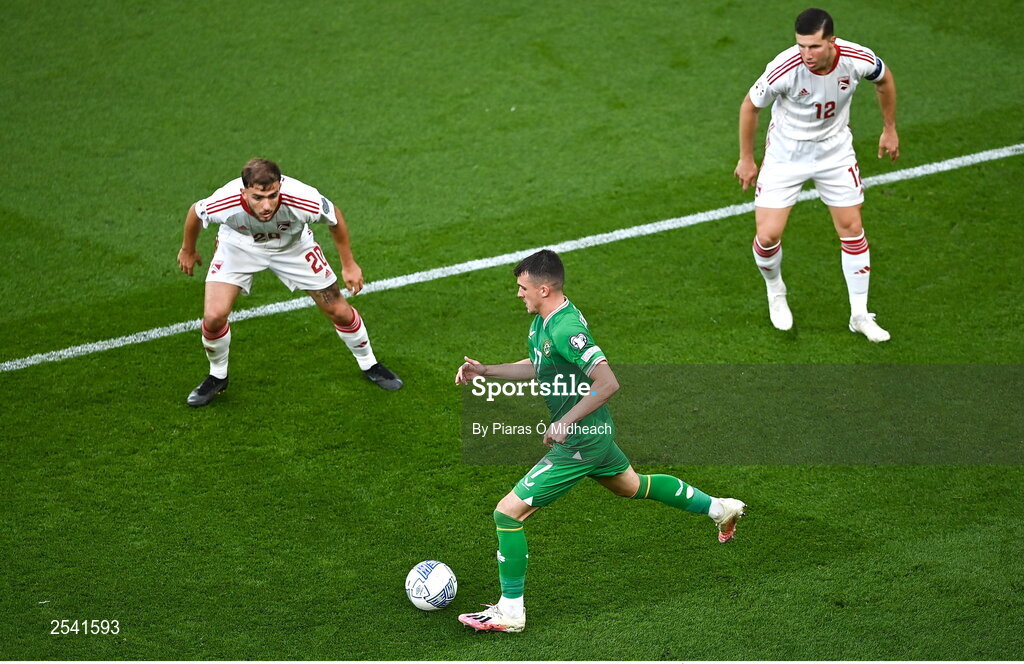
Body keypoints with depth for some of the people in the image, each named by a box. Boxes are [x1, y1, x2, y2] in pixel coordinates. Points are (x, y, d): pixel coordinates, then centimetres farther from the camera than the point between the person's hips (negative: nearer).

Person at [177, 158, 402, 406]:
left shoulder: (303, 201, -40)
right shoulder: (224, 204, -39)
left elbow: (335, 217, -16)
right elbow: (195, 212, -13)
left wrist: (348, 264, -4)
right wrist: (188, 250, 5)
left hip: (293, 246, 0)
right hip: (239, 245, 0)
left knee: (339, 311, 4)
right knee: (213, 316, -17)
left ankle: (369, 365, 34)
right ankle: (217, 377, 14)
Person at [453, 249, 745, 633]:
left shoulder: (565, 329, -28)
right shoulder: (543, 321, 2)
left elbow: (607, 383, -32)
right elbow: (536, 368, 19)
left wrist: (566, 422, -28)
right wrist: (486, 372, 9)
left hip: (579, 442, -10)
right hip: (596, 433, 10)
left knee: (508, 512, -8)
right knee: (631, 486, 34)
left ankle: (510, 612, -1)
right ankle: (719, 508, 49)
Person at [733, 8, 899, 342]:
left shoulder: (858, 59, -23)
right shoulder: (784, 69, -31)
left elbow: (884, 80, 3)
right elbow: (750, 106, -12)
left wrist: (889, 129, 11)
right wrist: (746, 158, -3)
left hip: (835, 151, 2)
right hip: (786, 155, -2)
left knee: (852, 229, 5)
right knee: (768, 235, -7)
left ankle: (860, 315, 20)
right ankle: (775, 291, 27)